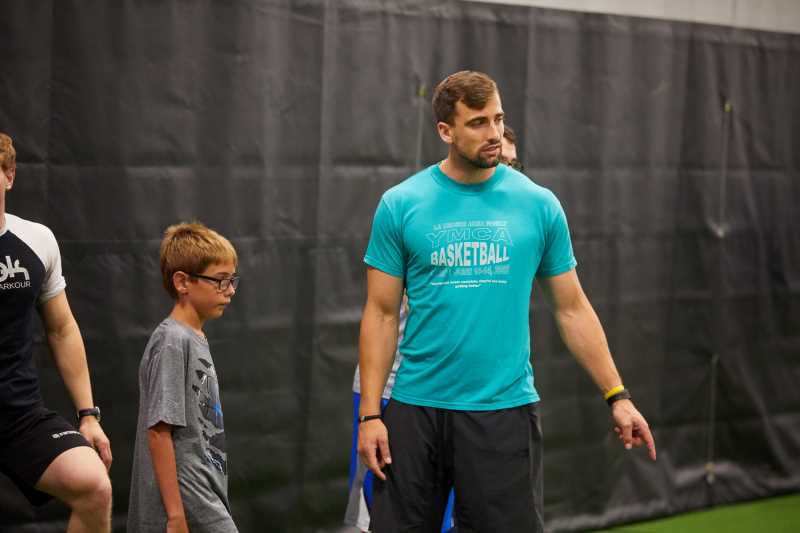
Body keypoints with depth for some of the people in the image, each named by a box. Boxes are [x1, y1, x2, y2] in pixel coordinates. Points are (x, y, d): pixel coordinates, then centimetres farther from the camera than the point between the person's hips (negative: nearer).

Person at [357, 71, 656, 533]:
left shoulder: (538, 204, 2)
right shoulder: (400, 204, 1)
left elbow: (572, 309, 8)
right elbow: (382, 314, 3)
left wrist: (617, 396, 2)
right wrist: (370, 413, -4)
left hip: (505, 409, 0)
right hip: (416, 408, 0)